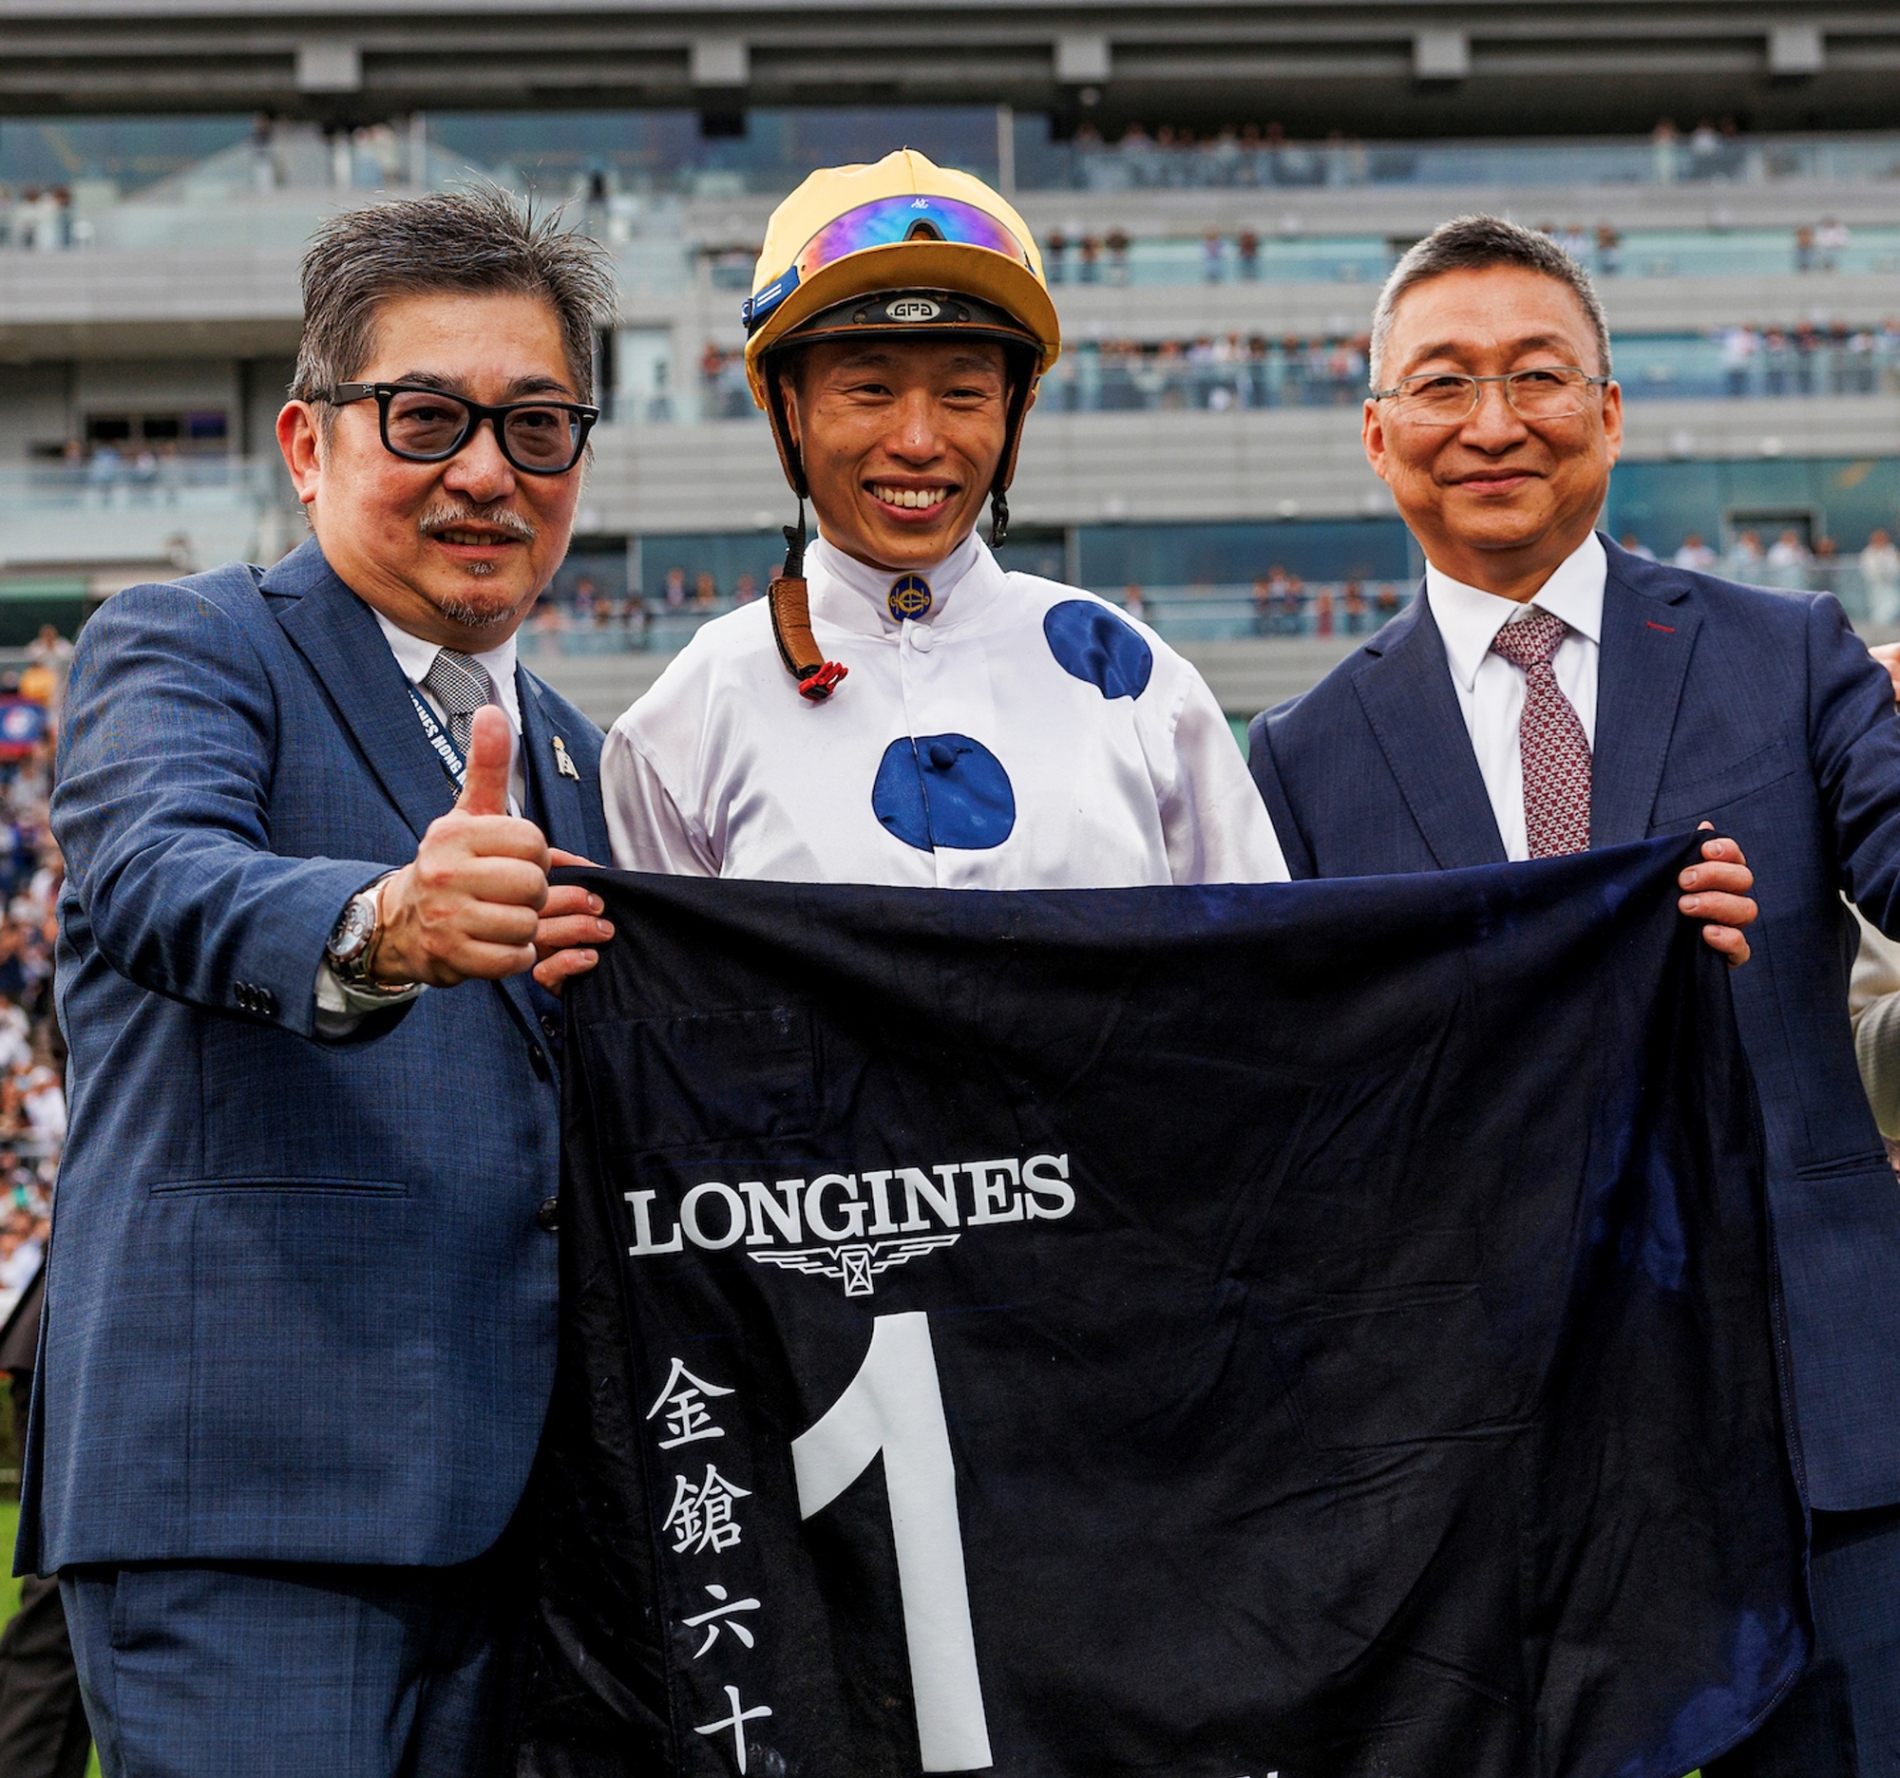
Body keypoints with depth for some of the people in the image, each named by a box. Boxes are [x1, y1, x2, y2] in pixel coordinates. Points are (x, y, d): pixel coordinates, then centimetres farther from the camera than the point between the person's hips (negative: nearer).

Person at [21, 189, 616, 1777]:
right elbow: (157, 877, -24)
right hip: (244, 1479, -7)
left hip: (507, 1500, 7)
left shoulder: (571, 756, 20)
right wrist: (378, 930, -44)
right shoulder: (181, 652, -1)